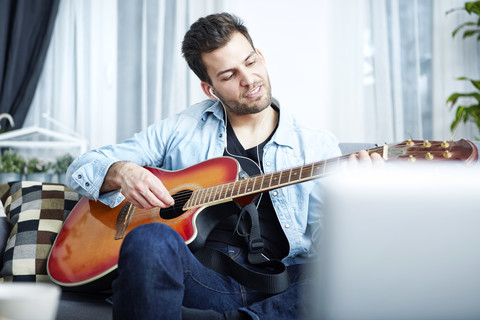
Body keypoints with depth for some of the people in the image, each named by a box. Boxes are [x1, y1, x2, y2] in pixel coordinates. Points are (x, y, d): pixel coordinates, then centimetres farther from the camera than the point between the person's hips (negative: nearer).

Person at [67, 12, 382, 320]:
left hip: (277, 290, 1)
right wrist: (120, 172, -9)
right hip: (199, 279, 0)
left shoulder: (316, 145, 12)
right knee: (151, 238, -34)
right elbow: (83, 168, 15)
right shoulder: (180, 129, 14)